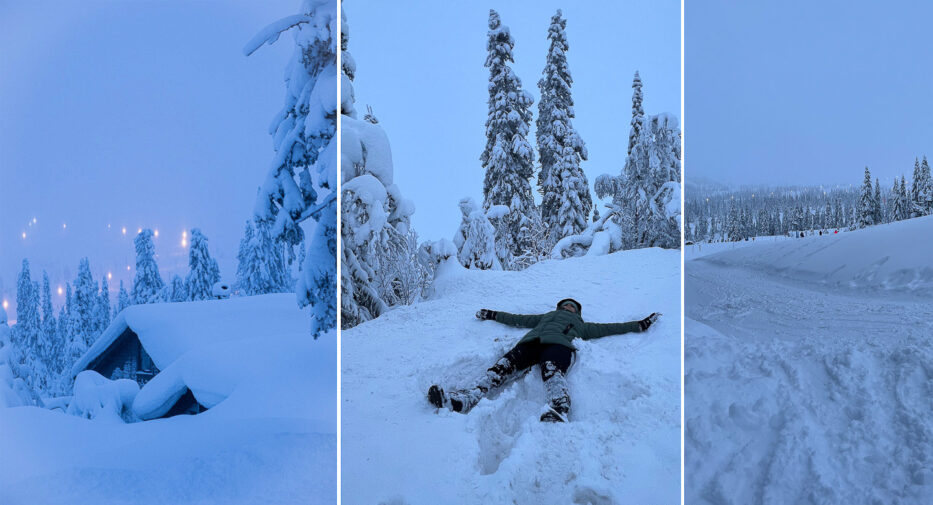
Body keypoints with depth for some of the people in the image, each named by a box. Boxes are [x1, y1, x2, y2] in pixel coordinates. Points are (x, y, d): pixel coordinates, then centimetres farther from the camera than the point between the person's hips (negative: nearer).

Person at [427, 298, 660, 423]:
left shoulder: (582, 325, 38)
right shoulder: (546, 316, 44)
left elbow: (607, 328, 35)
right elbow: (518, 319, 45)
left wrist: (639, 325, 32)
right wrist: (492, 315, 46)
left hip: (559, 344, -3)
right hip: (531, 342, 3)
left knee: (552, 370, -38)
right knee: (506, 364, -27)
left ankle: (558, 412, -67)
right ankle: (470, 397, -48)